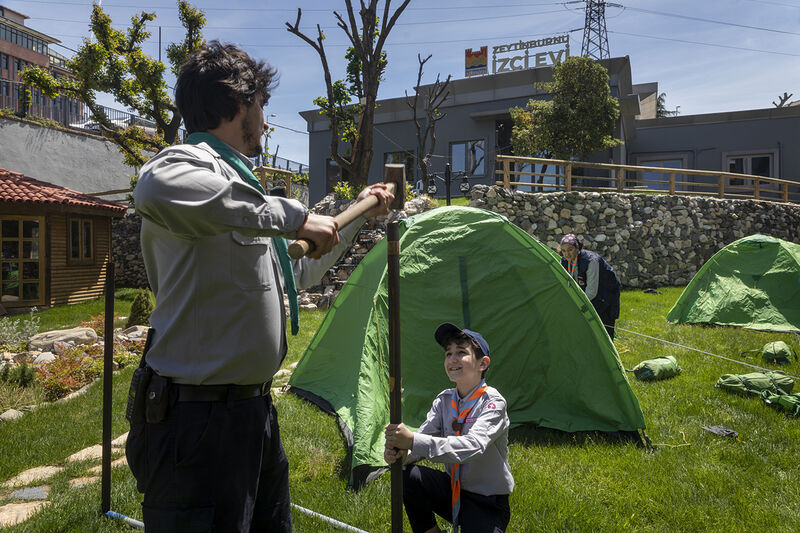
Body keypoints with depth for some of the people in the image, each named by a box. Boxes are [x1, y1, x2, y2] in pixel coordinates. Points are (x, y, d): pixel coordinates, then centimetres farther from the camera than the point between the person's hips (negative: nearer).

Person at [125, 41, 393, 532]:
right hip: (200, 422, -10)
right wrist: (291, 216, -31)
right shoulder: (190, 161, -12)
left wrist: (356, 216, 33)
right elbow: (157, 188, -41)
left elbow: (294, 276, 28)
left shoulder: (234, 179, 18)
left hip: (255, 412, 10)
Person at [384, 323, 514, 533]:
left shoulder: (492, 402, -19)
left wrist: (412, 441, -44)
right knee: (407, 477, -21)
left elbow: (473, 446, -35)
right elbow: (423, 436, -7)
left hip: (487, 504, -4)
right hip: (453, 491, 4)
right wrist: (401, 452, -32)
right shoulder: (444, 400, 0)